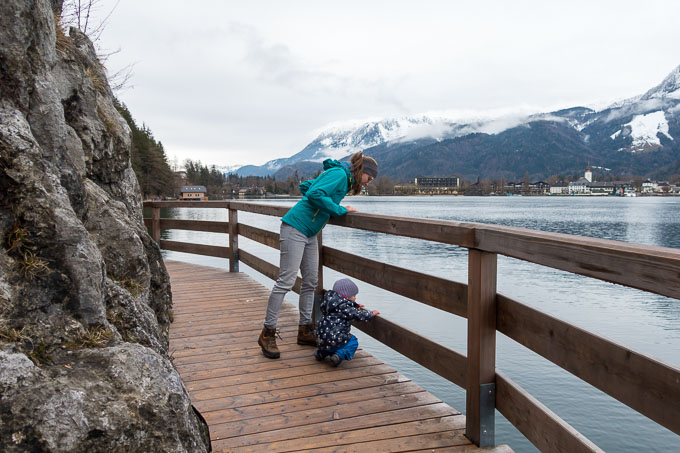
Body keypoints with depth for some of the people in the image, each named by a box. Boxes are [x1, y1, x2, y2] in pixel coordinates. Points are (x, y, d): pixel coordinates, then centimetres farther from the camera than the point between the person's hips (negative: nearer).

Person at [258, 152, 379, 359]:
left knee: (311, 281, 10)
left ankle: (305, 331, 19)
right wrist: (340, 210, -16)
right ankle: (267, 333, -2)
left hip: (309, 233, 10)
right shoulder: (339, 174, -11)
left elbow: (305, 186, 23)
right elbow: (315, 194, -25)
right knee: (286, 280, -10)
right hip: (295, 228, -10)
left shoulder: (342, 178, 18)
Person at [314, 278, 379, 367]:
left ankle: (322, 353, 20)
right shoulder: (345, 307, -12)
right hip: (333, 340, -8)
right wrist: (372, 313, 3)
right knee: (353, 341, 13)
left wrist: (355, 306, 36)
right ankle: (339, 355, -9)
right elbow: (359, 315, -12)